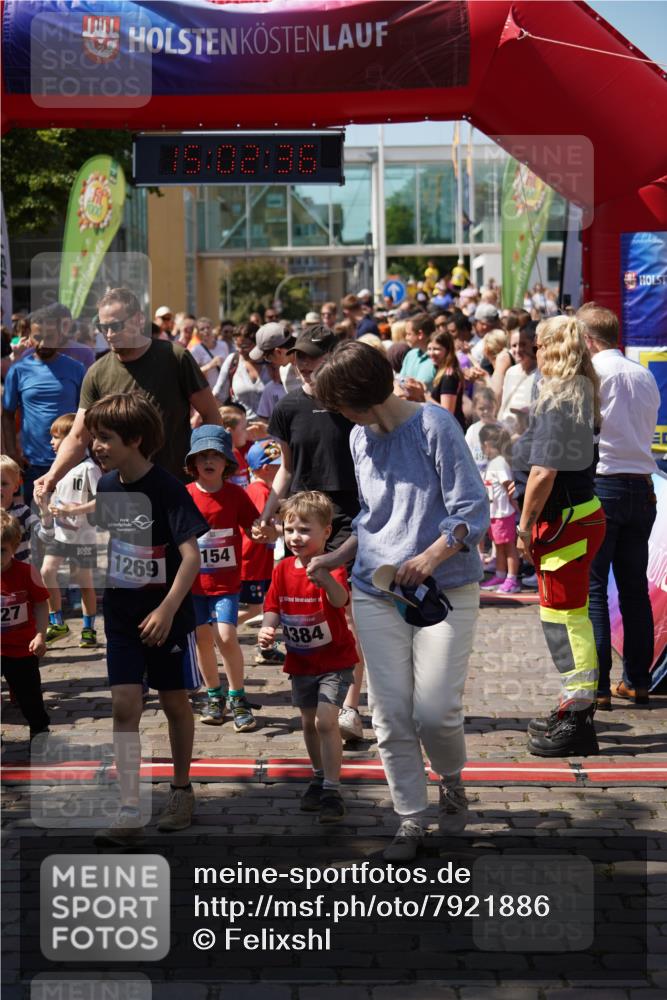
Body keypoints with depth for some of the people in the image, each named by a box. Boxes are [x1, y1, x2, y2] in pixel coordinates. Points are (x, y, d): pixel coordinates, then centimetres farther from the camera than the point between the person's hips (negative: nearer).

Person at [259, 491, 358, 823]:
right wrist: (268, 628, -21)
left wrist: (325, 580, -63)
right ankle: (319, 778, 37)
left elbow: (340, 599, -41)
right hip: (300, 661, 6)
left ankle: (332, 792, -11)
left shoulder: (330, 567, -21)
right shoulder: (283, 570, -3)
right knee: (309, 722, 17)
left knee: (325, 720, -17)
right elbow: (273, 607, 2)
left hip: (335, 660, -6)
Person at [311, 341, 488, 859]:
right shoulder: (361, 438, 11)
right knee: (392, 716, 1)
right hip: (377, 591, 6)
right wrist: (338, 556, 15)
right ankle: (411, 819, 15)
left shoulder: (435, 425, -10)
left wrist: (432, 555, -26)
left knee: (435, 713, -9)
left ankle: (452, 783, 22)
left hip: (446, 590, -5)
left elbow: (473, 510, -14)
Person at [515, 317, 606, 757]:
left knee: (564, 615, -4)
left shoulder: (556, 399, -17)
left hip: (565, 520, -10)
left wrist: (525, 527, -14)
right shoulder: (581, 393, 11)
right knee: (571, 613, 17)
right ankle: (577, 708, 27)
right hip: (583, 510, 10)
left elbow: (543, 472, -22)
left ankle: (578, 722, -1)